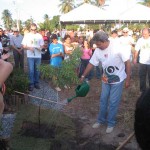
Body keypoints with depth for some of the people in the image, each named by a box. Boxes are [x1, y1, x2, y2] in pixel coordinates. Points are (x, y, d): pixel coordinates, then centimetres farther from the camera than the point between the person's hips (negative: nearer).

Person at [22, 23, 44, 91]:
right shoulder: (27, 35, 1)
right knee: (31, 70, -3)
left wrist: (40, 48, -14)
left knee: (37, 70, 10)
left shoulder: (39, 36, 5)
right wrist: (29, 48, -18)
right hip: (30, 56, -2)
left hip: (38, 56, 2)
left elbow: (42, 45, 9)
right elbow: (24, 46, 1)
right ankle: (31, 84, 6)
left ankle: (36, 83, 21)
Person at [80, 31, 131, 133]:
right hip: (106, 80, 5)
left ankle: (111, 123, 20)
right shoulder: (98, 51, -8)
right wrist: (83, 76, 6)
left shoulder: (117, 48, -22)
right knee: (103, 100, 13)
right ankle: (101, 120, 32)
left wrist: (128, 79, -14)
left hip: (118, 80, -5)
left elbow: (127, 63, -16)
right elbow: (91, 64, 3)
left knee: (113, 102, 2)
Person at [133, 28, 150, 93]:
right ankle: (142, 89, 25)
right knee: (142, 76, 11)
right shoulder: (140, 40, -2)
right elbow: (136, 50, 5)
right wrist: (135, 58, 4)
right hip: (142, 62, 1)